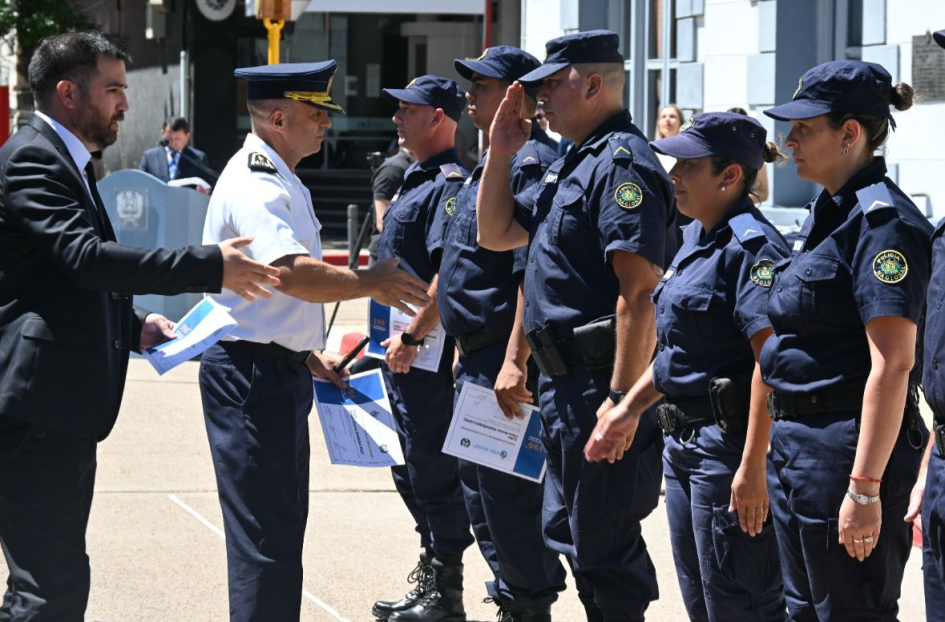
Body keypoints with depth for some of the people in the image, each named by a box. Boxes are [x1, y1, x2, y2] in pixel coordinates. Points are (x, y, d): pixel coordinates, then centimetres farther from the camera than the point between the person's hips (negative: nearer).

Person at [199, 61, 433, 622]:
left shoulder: (283, 182, 17)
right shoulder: (255, 185, -17)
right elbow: (296, 274, -31)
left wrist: (308, 354, 20)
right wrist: (371, 282, -18)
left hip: (281, 370, 11)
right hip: (252, 371, -11)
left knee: (284, 526, 17)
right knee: (265, 533, -8)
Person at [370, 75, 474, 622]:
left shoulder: (450, 184, -15)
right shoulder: (419, 182, 17)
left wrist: (412, 337, -22)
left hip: (427, 353, -10)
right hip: (403, 352, 10)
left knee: (433, 473, -4)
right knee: (412, 473, 16)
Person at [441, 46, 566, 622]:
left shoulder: (532, 164, -16)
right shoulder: (494, 164, 17)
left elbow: (532, 271, -24)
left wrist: (515, 362, -27)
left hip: (506, 363, -11)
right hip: (477, 360, 11)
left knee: (508, 493, -6)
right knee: (481, 487, 16)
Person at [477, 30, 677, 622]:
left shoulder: (623, 163, -16)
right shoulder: (572, 164, 16)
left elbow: (639, 292, -23)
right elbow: (496, 233, 25)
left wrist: (622, 400, -27)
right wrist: (501, 152, 11)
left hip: (603, 384, -11)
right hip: (565, 386, 11)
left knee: (604, 549, -6)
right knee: (570, 531, 18)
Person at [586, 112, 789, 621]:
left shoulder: (752, 246, -18)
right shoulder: (696, 237, 13)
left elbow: (772, 361, -24)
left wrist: (753, 467, -27)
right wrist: (631, 407, 20)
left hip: (729, 442, -10)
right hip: (682, 440, 10)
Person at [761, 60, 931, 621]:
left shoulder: (881, 220, -17)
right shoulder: (829, 212, 14)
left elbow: (892, 365, -23)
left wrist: (865, 488, -26)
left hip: (847, 448, -10)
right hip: (796, 443, 10)